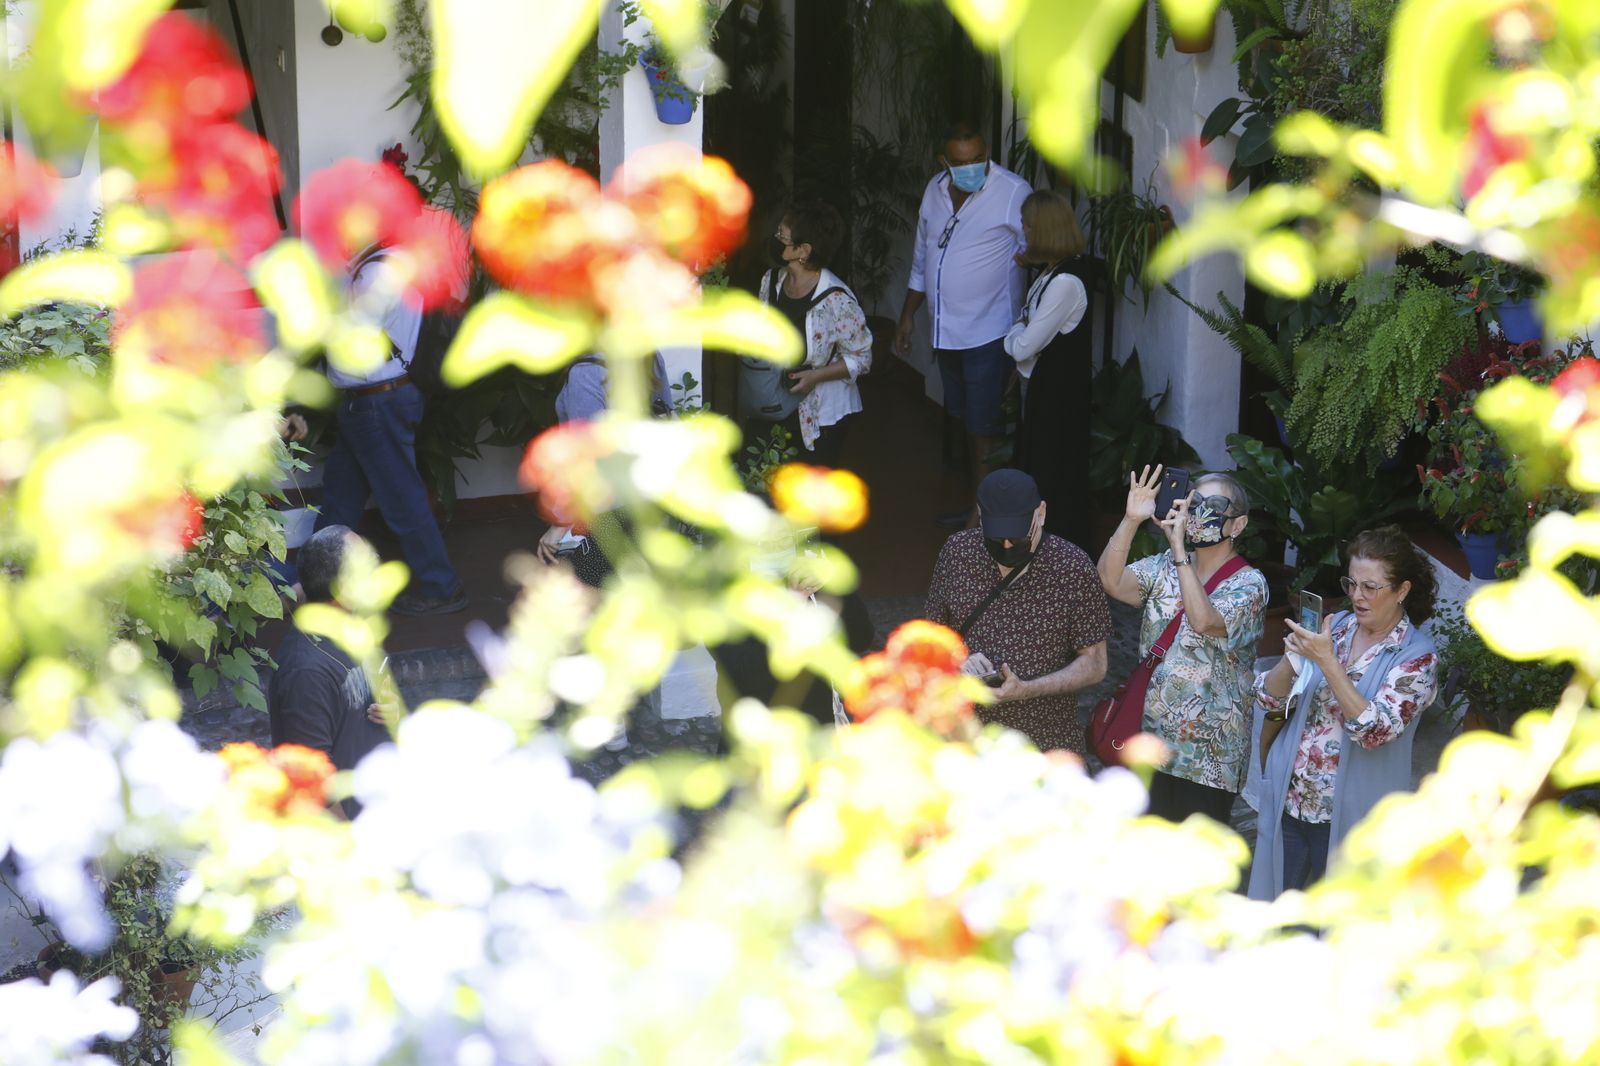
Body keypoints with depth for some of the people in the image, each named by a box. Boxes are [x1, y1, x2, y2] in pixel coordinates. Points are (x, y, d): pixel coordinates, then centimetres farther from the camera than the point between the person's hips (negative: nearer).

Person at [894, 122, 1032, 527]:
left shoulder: (1013, 192, -15)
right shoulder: (935, 190, 7)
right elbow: (921, 258, 18)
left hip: (989, 332, -7)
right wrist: (907, 315, 19)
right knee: (966, 418, 16)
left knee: (985, 426, -5)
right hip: (947, 332, 7)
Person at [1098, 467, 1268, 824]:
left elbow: (1203, 621, -29)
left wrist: (1178, 546, -30)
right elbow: (1111, 581, -10)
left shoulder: (1248, 584, -10)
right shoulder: (1165, 567, 7)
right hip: (1151, 742, 5)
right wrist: (1131, 520, -21)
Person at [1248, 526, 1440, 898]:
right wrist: (1291, 659, -18)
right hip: (1287, 801, 5)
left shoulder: (1418, 656, -10)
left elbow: (1374, 730, -23)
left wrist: (1326, 661, -27)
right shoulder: (1334, 627, 4)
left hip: (1349, 816, -4)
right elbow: (1271, 700, 3)